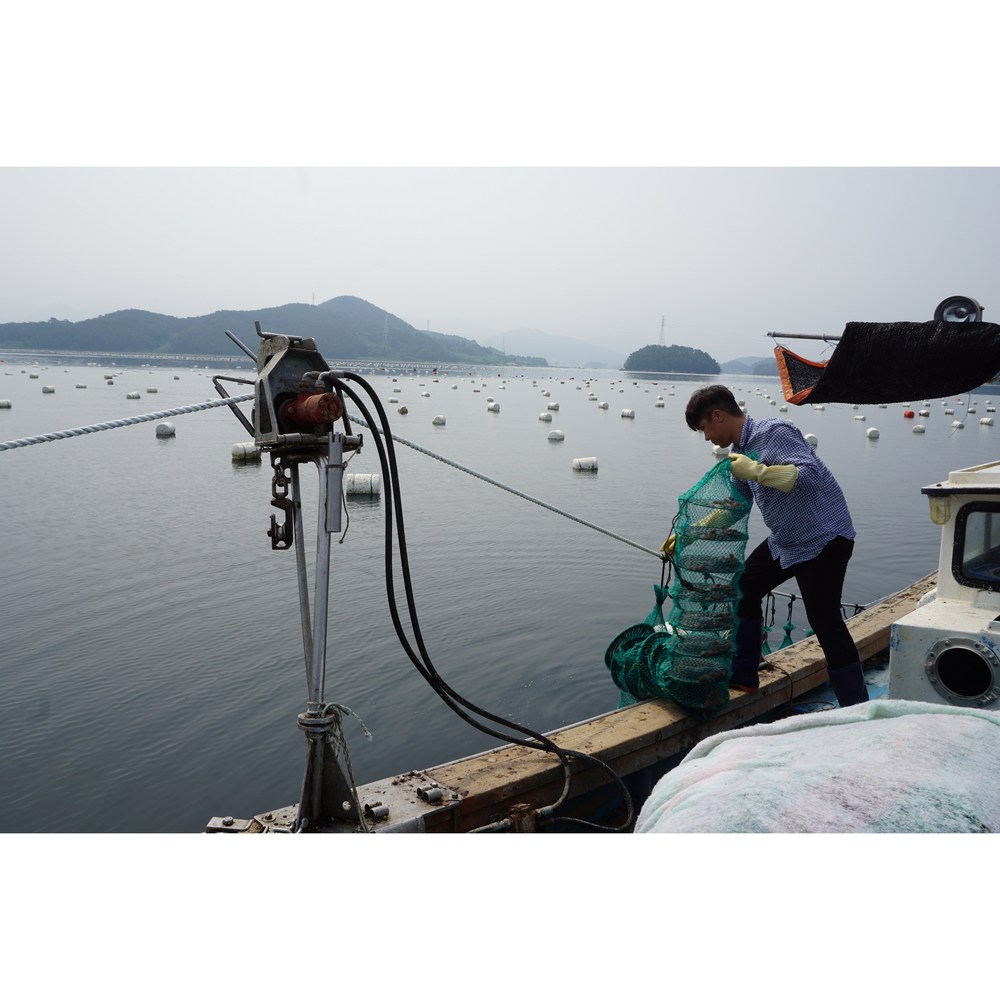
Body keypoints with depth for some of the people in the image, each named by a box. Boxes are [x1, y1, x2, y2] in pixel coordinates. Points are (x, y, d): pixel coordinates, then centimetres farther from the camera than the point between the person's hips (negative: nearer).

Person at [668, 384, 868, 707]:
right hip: (784, 540, 10)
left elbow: (810, 473, -31)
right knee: (743, 589, 14)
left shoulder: (775, 432, -19)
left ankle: (857, 709, -1)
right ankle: (743, 676, 25)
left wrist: (756, 470, -31)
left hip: (823, 538, -10)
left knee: (824, 620, -11)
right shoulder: (742, 450, 8)